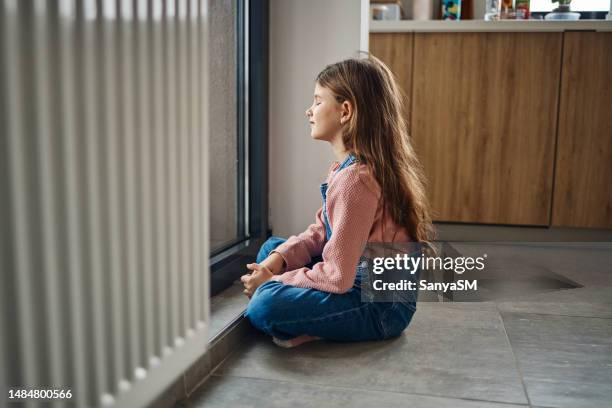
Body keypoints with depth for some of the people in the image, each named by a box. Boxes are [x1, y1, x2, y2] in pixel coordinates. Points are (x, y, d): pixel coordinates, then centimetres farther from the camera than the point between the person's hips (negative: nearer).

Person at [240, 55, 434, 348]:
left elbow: (337, 277, -25)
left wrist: (273, 281, -12)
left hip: (382, 308, -10)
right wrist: (279, 258, -6)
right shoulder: (351, 166, 7)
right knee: (271, 248, 16)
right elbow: (321, 231, 10)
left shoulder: (354, 179, -26)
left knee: (265, 306, -28)